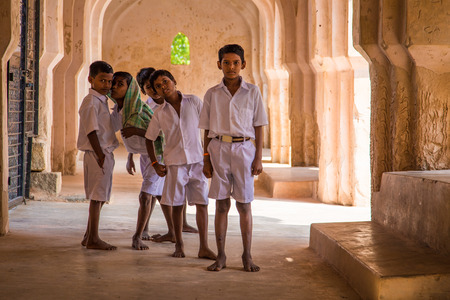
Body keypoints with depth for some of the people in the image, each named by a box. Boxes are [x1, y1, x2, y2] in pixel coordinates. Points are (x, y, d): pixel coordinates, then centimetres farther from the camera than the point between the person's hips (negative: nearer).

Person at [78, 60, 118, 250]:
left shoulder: (101, 101, 17)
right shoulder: (91, 102, -12)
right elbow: (91, 131, -18)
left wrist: (105, 154, 17)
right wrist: (100, 155, -21)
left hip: (105, 153, 10)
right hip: (97, 154, -10)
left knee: (99, 197, 13)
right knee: (97, 197, -6)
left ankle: (89, 237, 20)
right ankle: (93, 239, 0)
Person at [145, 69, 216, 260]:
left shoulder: (194, 102, 1)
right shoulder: (160, 113, 3)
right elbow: (149, 139, 13)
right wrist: (155, 164, 4)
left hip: (197, 160, 0)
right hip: (175, 163, 0)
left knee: (202, 203, -3)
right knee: (177, 205, 5)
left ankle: (204, 247, 1)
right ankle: (179, 245, 19)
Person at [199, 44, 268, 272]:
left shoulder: (252, 92, 4)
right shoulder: (212, 94, 7)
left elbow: (258, 127, 4)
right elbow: (207, 130, 9)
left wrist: (258, 158, -2)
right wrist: (206, 159, 4)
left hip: (244, 149, -1)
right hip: (219, 149, 1)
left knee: (244, 205, 2)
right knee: (221, 205, 3)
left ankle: (247, 256, 11)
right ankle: (220, 256, 10)